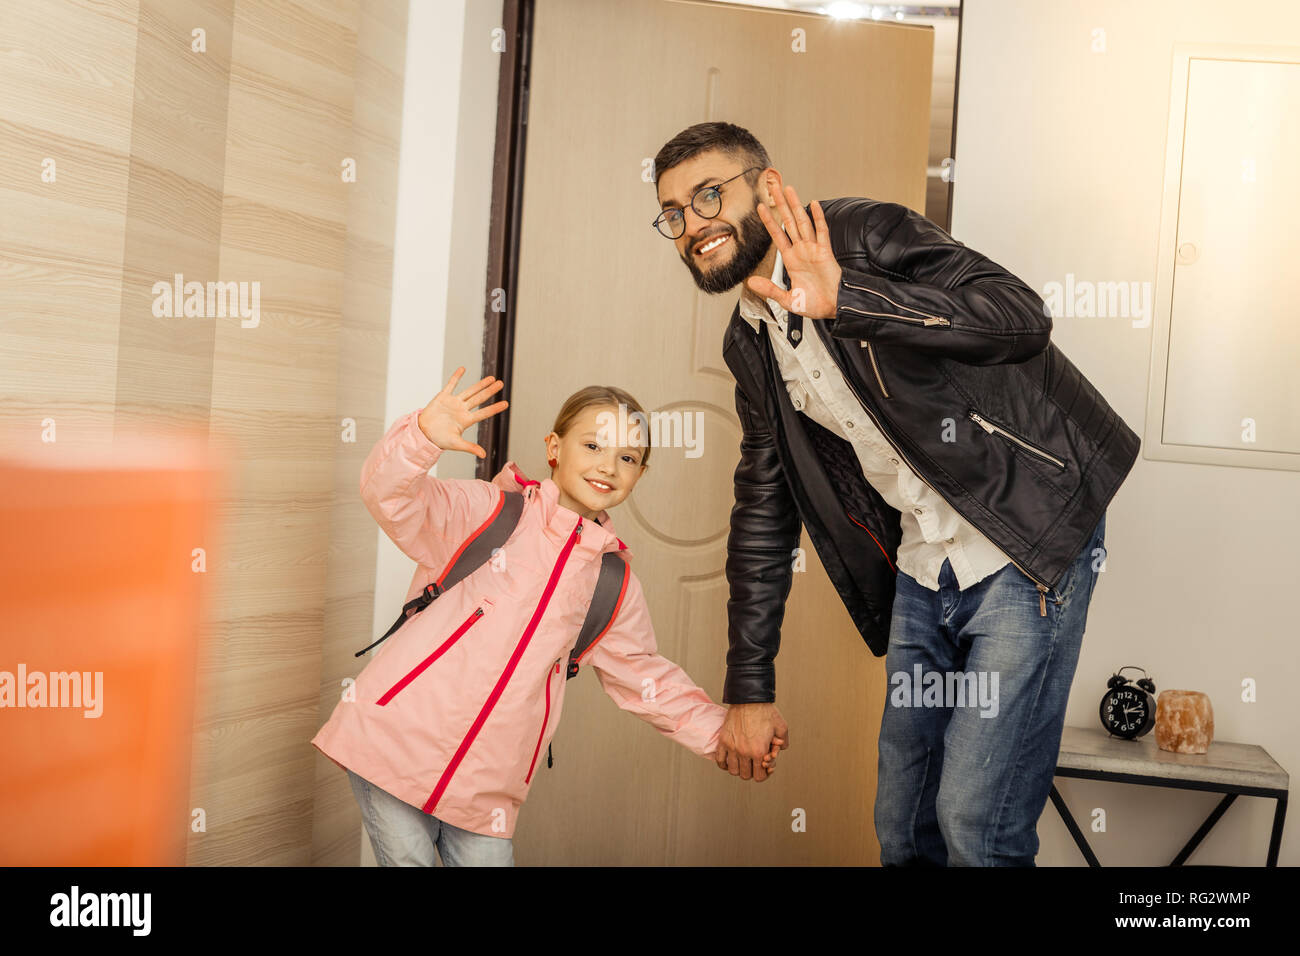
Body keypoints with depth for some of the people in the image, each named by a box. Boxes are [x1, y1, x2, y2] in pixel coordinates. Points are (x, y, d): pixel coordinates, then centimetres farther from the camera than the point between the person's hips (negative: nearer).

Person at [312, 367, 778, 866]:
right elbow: (389, 497, -15)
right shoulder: (486, 511, -3)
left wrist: (719, 732, 8)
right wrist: (423, 437, -34)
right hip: (396, 738, -3)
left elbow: (643, 675, 17)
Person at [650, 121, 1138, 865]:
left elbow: (1021, 318, -26)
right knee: (904, 831, 12)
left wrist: (846, 299, -37)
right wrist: (749, 690, 13)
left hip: (1029, 545, -7)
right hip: (921, 572, 7)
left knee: (975, 825, -9)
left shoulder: (866, 234, -11)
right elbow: (764, 512, 14)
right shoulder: (749, 343, 10)